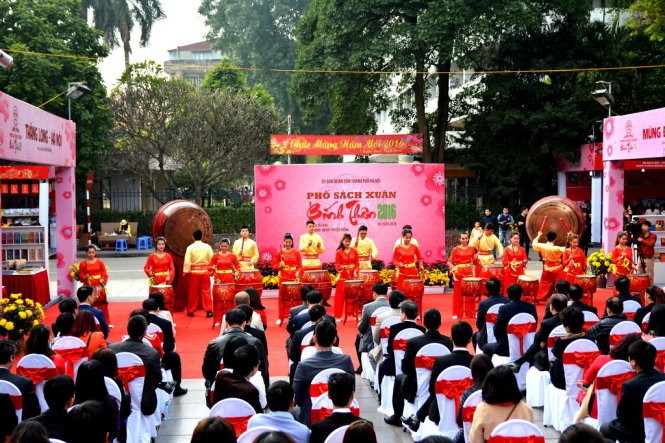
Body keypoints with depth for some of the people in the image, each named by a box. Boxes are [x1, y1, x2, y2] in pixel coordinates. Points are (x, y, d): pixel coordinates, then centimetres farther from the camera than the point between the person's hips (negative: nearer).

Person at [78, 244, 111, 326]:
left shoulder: (100, 262, 4)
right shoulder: (83, 264, -1)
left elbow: (104, 273, 3)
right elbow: (81, 275, -1)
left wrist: (103, 280, -13)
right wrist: (85, 277, -21)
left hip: (99, 286, 2)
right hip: (89, 287, -2)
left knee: (102, 305, 6)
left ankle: (106, 322, 12)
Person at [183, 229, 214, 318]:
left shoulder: (190, 247, -5)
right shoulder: (207, 246, -2)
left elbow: (187, 261, -9)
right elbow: (211, 260, -3)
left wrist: (186, 271, -2)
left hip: (194, 272, 0)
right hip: (205, 271, 1)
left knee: (193, 292, 9)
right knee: (206, 291, 4)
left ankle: (191, 311, 16)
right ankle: (208, 311, 0)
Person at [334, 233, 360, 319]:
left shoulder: (354, 251, 6)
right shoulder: (339, 252, -2)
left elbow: (357, 263, 7)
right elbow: (337, 265, -5)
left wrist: (355, 271, -10)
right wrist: (344, 267, -23)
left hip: (352, 275, 2)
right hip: (342, 276, -2)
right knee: (340, 295, -2)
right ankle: (338, 316, 3)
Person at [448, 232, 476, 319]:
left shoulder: (471, 249, 6)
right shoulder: (456, 249, -3)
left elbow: (473, 261, 16)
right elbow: (449, 261, -6)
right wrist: (452, 267, -25)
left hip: (469, 271, 3)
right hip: (458, 271, -2)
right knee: (457, 292, 3)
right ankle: (456, 313, 9)